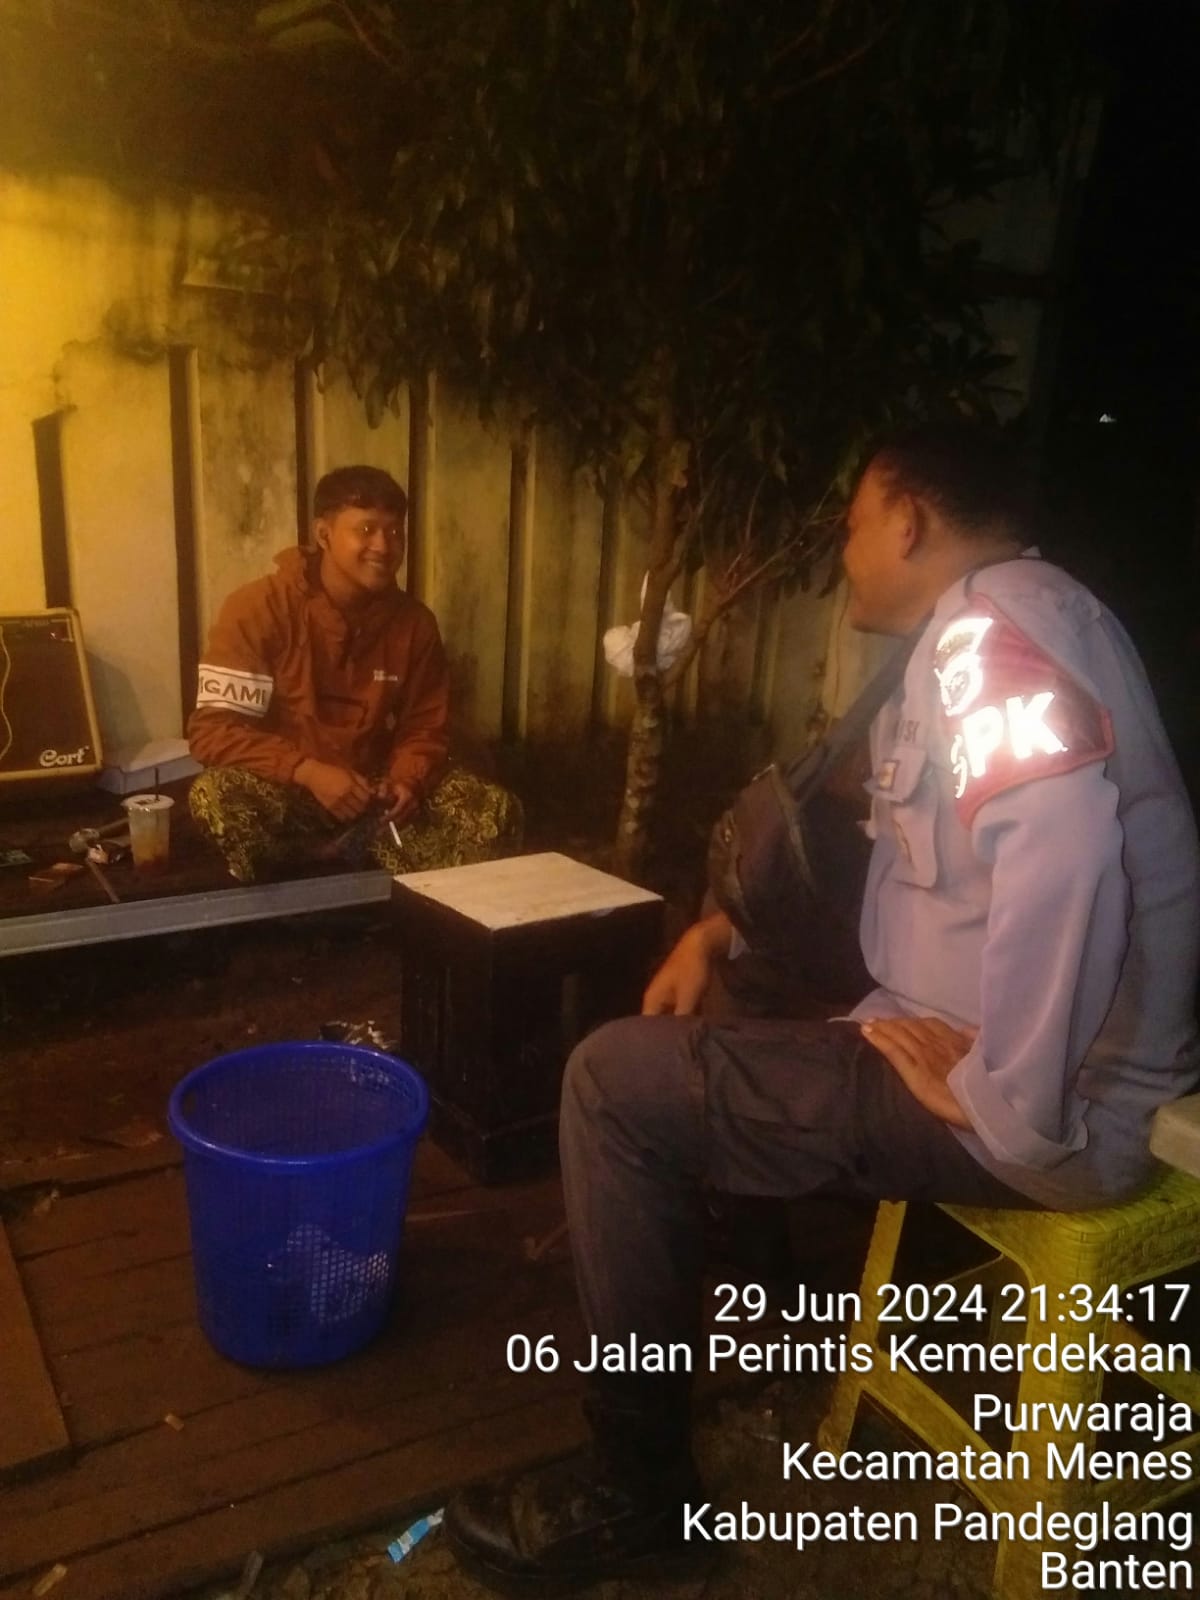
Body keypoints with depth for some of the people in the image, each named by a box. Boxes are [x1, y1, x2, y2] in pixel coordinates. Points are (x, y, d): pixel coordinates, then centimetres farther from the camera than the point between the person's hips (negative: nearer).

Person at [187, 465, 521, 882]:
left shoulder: (414, 621, -1)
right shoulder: (259, 609, -13)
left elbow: (424, 728, 7)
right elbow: (211, 730, -16)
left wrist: (406, 780, -16)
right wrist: (309, 772, -29)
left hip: (375, 792, 3)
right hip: (287, 792, -3)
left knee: (497, 811, -18)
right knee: (216, 797, -37)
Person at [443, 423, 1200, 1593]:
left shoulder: (997, 623, -16)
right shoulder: (982, 637, 16)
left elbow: (1061, 852, -33)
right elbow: (916, 859, 21)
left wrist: (1006, 1110, -24)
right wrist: (727, 931, 11)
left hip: (1057, 1106, -10)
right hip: (1001, 1043, 10)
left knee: (617, 1083, -9)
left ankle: (638, 1486, 6)